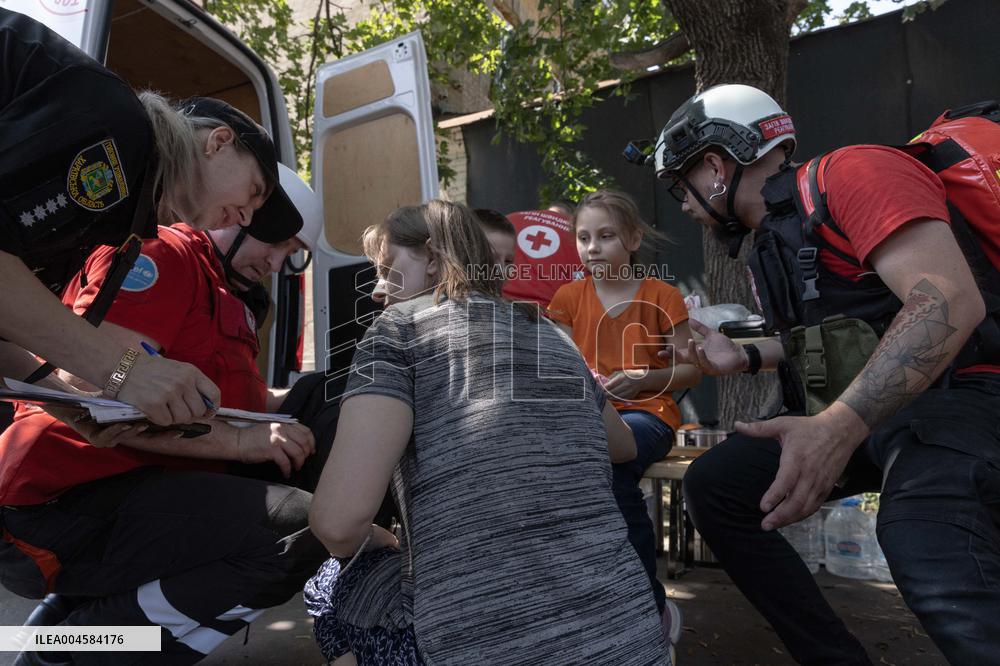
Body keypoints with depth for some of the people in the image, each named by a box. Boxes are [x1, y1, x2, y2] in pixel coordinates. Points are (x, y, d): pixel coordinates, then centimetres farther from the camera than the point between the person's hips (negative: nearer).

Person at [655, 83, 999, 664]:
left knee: (929, 555, -38)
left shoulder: (850, 174, -12)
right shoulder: (772, 240, 15)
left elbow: (949, 302, -25)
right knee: (713, 485, 3)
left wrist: (839, 426, -33)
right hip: (853, 414, 9)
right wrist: (746, 359, 13)